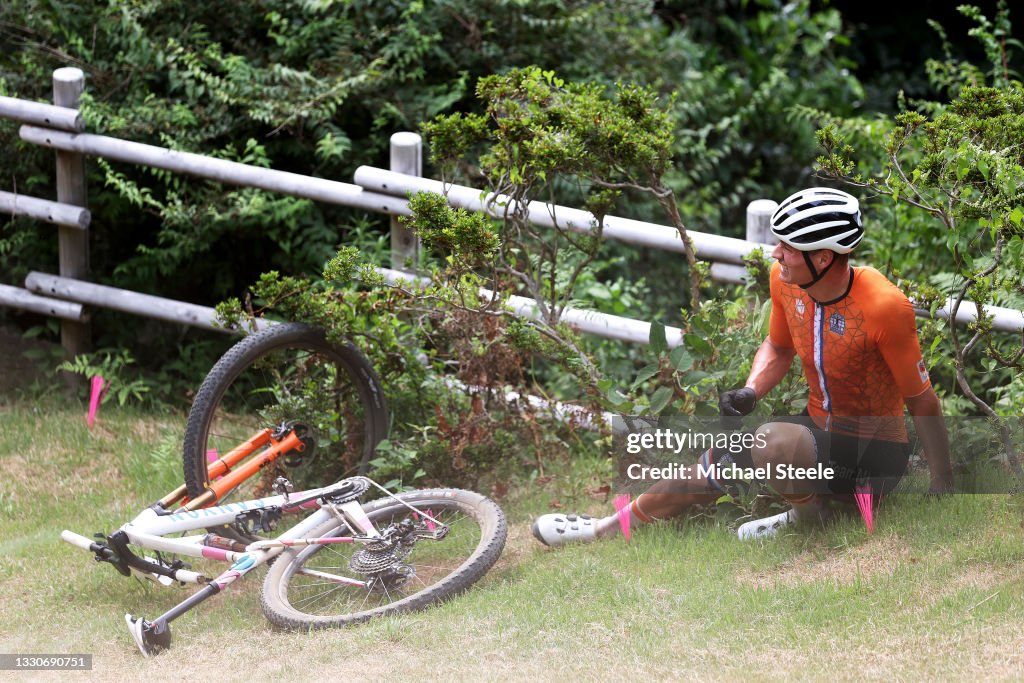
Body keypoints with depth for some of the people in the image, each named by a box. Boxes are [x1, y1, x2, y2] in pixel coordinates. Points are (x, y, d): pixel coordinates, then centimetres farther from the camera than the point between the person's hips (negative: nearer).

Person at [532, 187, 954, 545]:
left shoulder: (885, 307, -28)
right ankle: (605, 529, 8)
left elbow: (922, 401, -17)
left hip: (873, 457, -7)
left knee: (772, 443, -32)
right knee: (714, 467, -5)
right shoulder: (785, 281, -8)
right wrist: (749, 393, -7)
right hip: (819, 431, 7)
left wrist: (943, 487, -11)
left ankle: (810, 518, -5)